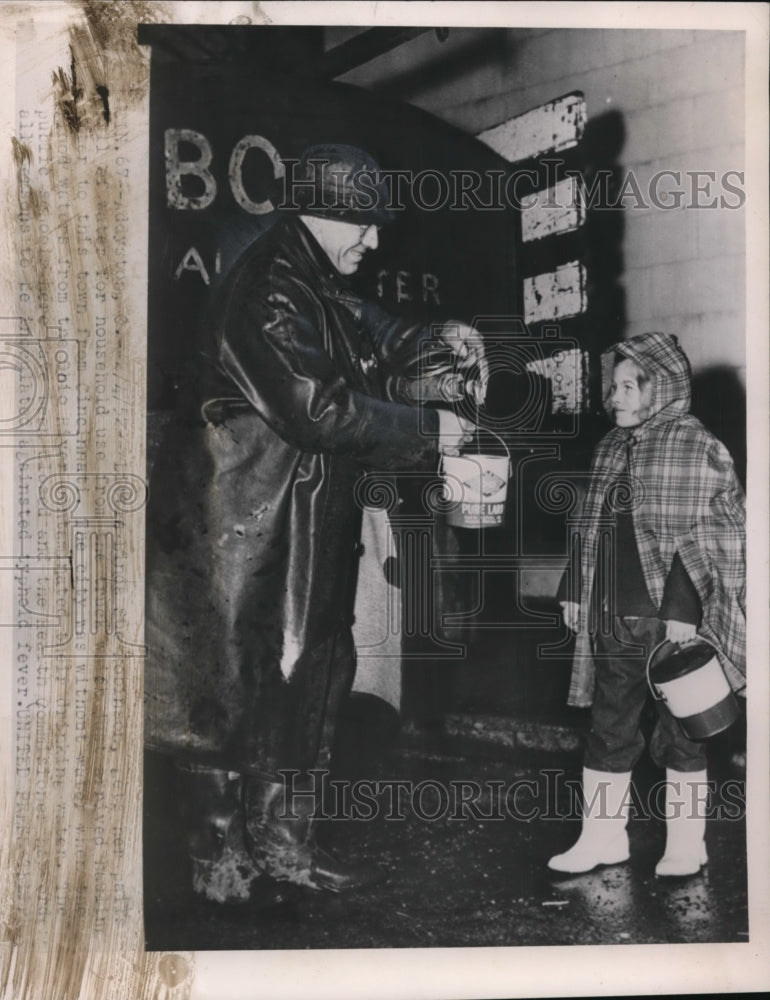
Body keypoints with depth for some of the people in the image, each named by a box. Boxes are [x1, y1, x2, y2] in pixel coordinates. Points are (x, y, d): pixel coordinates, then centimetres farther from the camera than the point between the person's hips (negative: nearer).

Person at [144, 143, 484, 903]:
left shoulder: (321, 285, 12)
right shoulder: (267, 290, -19)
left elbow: (367, 330, 30)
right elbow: (320, 408, -24)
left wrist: (433, 338, 11)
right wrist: (427, 429, -14)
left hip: (303, 523, 10)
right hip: (239, 522, -10)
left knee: (303, 677, 14)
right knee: (227, 687, 1)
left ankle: (282, 842, 28)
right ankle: (220, 867, 17)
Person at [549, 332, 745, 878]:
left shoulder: (693, 445, -8)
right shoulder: (611, 447, 13)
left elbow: (695, 538, -14)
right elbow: (590, 527, 18)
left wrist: (681, 612, -18)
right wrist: (574, 590, 14)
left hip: (671, 618, -6)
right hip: (613, 618, 7)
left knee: (679, 732, 6)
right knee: (608, 727, 12)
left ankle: (685, 845, 21)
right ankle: (603, 837, 24)